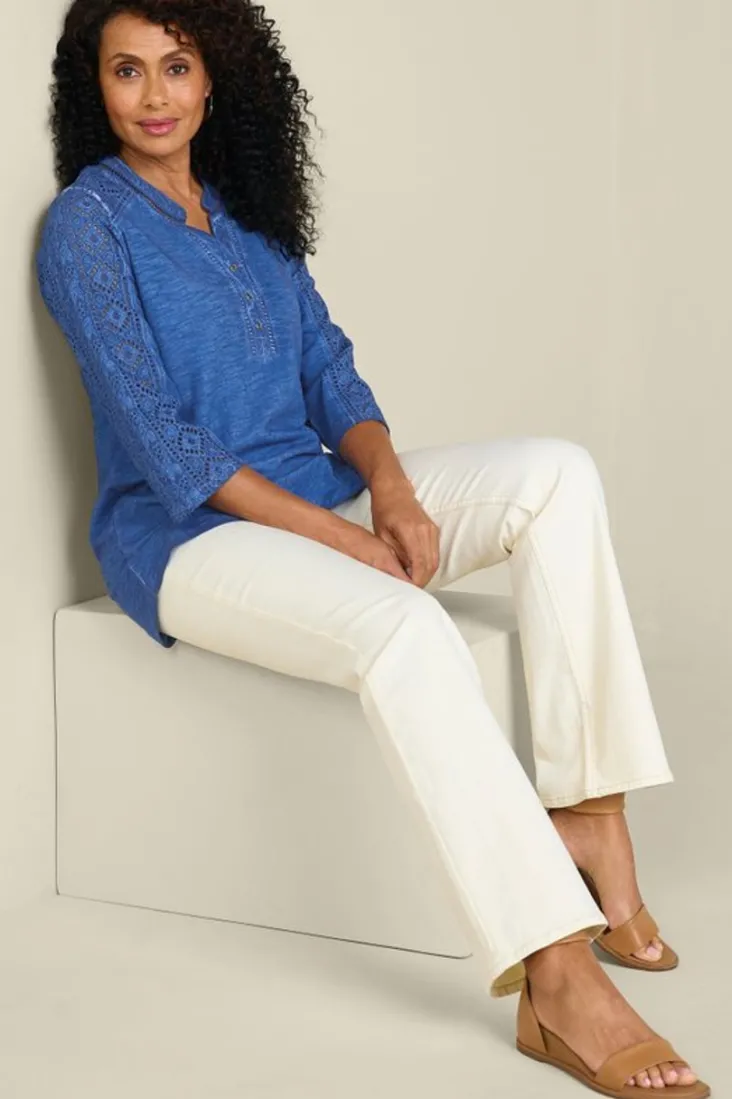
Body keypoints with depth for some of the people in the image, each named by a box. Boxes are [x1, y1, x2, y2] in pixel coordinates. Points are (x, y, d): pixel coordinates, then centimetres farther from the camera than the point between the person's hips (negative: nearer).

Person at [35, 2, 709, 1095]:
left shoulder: (247, 209, 15)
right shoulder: (88, 223, -6)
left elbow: (328, 370, 11)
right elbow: (159, 442, -15)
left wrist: (390, 486, -11)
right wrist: (342, 538, -20)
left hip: (318, 493, 7)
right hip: (184, 531, -7)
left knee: (557, 472, -13)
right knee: (400, 626, -36)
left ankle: (588, 808, -21)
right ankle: (555, 979, -38)